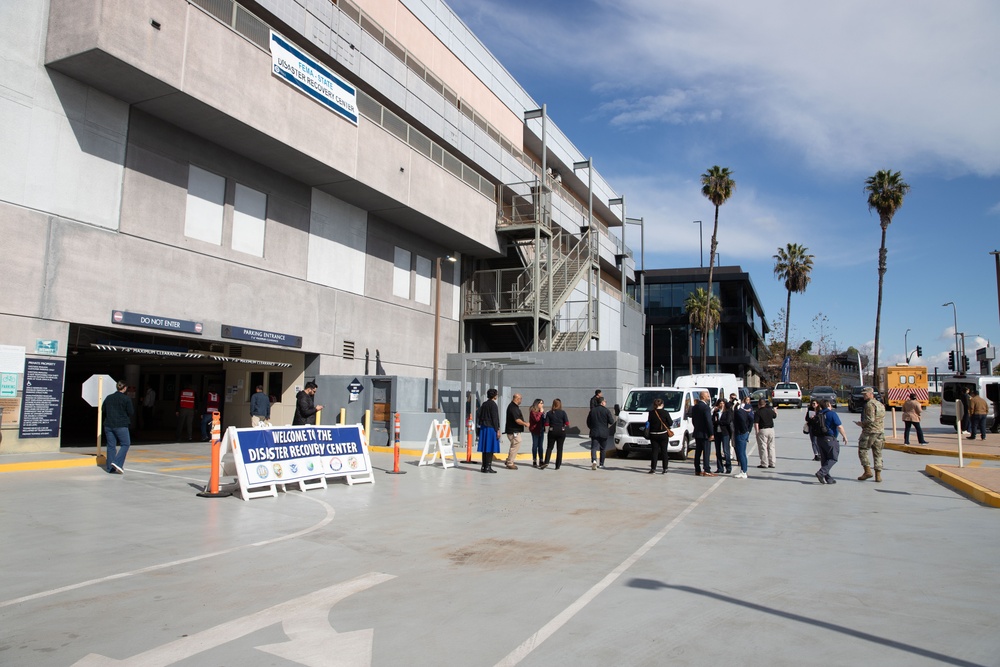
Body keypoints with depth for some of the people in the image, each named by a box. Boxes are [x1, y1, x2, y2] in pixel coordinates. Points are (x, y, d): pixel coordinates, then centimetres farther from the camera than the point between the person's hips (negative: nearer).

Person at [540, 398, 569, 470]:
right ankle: (557, 465, 8)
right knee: (559, 448, 7)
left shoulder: (549, 413, -3)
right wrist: (562, 424, 10)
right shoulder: (563, 412, -6)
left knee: (550, 447, 11)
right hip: (561, 431, 0)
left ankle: (546, 462, -4)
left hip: (552, 431, 1)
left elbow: (546, 424, -7)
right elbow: (567, 423, -11)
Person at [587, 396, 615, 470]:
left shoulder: (592, 410, 5)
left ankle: (594, 460, -27)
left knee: (594, 447, -3)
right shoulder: (606, 410, -6)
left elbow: (588, 422, 9)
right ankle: (601, 464, 15)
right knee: (603, 449, 12)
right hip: (604, 433, -1)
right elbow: (611, 422, -8)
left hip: (594, 433, 2)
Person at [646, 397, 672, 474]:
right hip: (663, 435, -1)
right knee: (664, 451, 6)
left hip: (653, 435, 1)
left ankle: (653, 468, 2)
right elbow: (670, 423, -5)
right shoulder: (665, 413, -10)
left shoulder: (651, 413, -5)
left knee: (654, 451, 6)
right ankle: (665, 469, 5)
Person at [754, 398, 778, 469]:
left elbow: (756, 423, -19)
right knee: (771, 447, 13)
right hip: (771, 429, 5)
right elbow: (775, 416, 27)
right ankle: (772, 463, 16)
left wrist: (757, 431, -13)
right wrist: (775, 411, 47)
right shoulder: (770, 410, 5)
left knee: (763, 447, 1)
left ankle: (764, 464, 1)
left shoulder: (757, 413, -12)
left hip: (762, 430, -5)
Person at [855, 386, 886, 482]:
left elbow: (870, 419, -20)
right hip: (880, 432, 8)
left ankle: (867, 471, -6)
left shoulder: (870, 404, -12)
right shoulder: (881, 404, 17)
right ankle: (878, 475, 8)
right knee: (878, 454, 9)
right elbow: (882, 419, 19)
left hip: (869, 432, -8)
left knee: (862, 450, 1)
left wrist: (862, 423, -5)